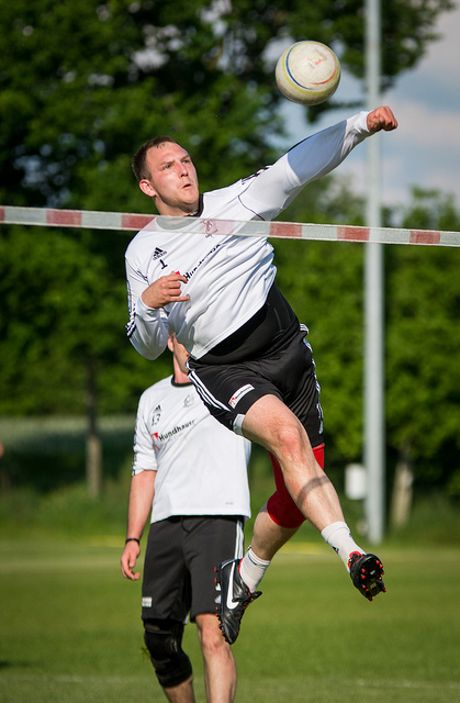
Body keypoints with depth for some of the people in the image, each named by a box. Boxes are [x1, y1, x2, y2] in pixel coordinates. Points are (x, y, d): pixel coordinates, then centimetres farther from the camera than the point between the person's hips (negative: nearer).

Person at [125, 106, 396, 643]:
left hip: (288, 350, 3)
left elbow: (302, 164, -5)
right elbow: (148, 346, 6)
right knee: (287, 434, -33)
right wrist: (148, 304, -16)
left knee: (298, 490, 2)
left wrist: (359, 126, -19)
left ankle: (243, 579, 28)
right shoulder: (142, 252, 5)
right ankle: (350, 553, -44)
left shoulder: (236, 202, 5)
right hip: (223, 371, -3)